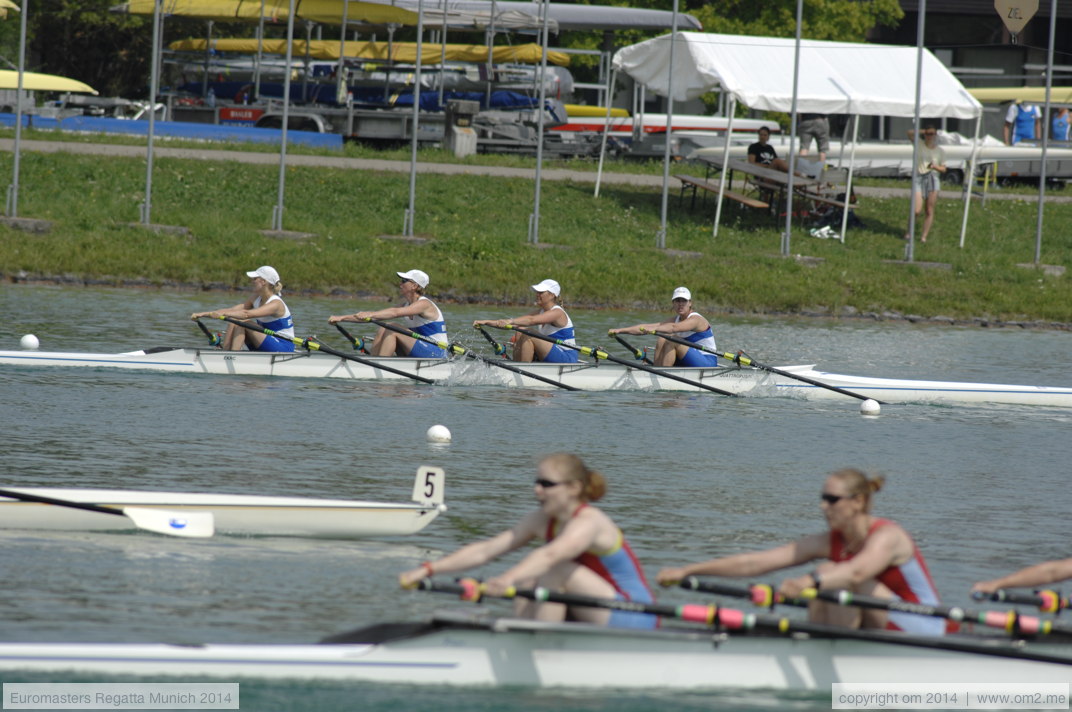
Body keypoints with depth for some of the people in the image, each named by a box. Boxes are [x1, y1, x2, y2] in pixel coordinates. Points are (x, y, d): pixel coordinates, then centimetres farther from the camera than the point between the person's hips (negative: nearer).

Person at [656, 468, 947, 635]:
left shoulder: (887, 536, -19)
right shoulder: (830, 542, 2)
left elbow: (858, 572, -44)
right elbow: (754, 562, -2)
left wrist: (809, 583, -61)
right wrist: (687, 571, -8)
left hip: (923, 631, -8)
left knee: (830, 575, -23)